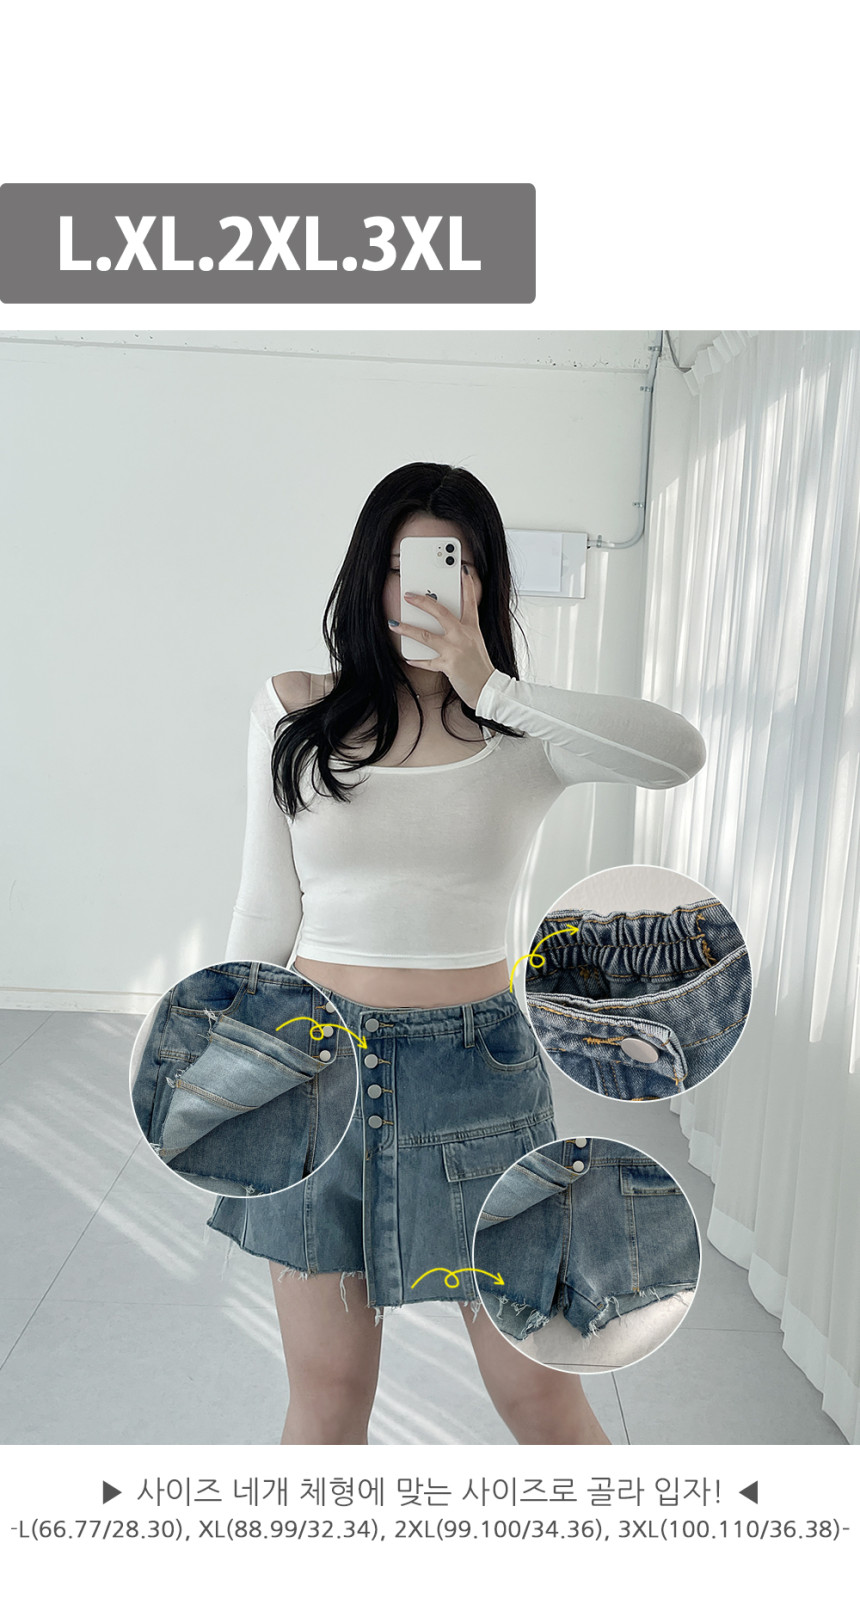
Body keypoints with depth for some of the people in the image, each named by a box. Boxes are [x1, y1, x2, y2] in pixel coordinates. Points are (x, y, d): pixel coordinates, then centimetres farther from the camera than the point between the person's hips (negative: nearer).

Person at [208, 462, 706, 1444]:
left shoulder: (529, 735, -3)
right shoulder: (295, 712, 2)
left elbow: (680, 755, -23)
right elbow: (266, 908, 7)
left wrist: (492, 689, -24)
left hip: (472, 1070, -1)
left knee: (539, 1396, 13)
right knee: (327, 1391, 17)